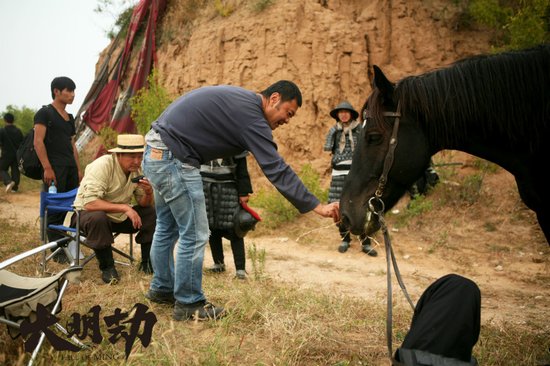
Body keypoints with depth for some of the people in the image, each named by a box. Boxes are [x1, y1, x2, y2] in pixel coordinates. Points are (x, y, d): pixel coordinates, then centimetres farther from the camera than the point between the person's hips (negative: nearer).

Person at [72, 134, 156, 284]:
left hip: (119, 216, 6)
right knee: (98, 219, -39)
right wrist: (124, 207, -38)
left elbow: (144, 204, -1)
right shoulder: (102, 165, -26)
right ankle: (107, 267, -19)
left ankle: (147, 262, 1)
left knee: (153, 213, -12)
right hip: (87, 213, -6)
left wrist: (148, 192, -24)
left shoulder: (138, 169, -6)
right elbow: (89, 203, -35)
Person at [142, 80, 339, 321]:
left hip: (156, 152, 11)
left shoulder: (240, 99, 12)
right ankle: (188, 304, 10)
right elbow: (277, 170, -22)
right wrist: (317, 207, -21)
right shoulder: (251, 115, -18)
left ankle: (162, 289, 37)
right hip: (173, 159, -11)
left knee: (167, 228, 22)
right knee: (194, 235, -3)